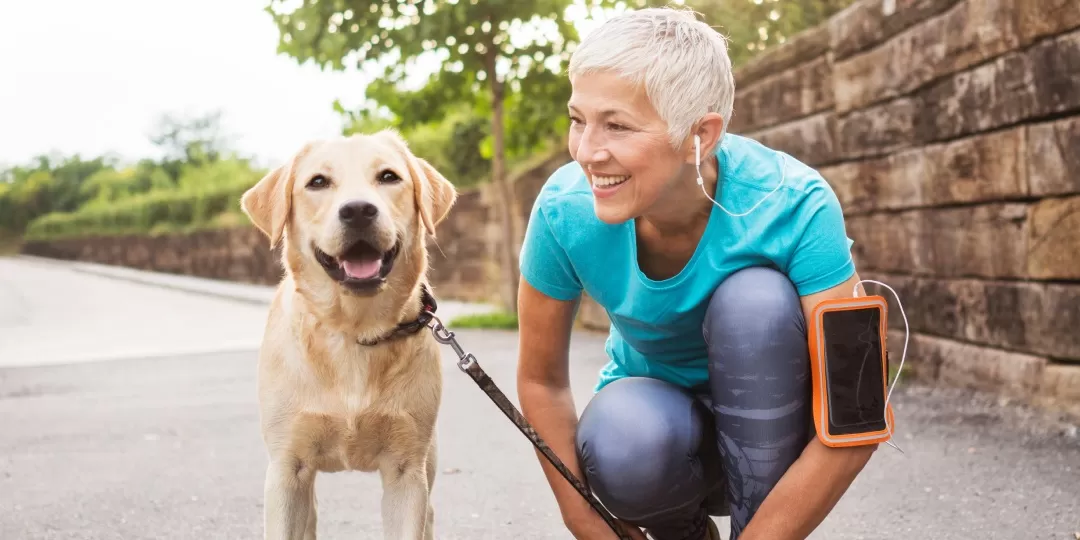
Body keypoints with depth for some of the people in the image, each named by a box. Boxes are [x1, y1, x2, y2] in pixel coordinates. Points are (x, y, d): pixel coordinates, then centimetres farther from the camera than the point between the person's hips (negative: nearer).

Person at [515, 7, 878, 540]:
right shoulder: (565, 210, -22)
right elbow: (541, 380, -9)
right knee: (622, 445, -34)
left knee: (756, 297, -31)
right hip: (655, 401, 1)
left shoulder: (791, 205, -29)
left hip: (767, 418, -1)